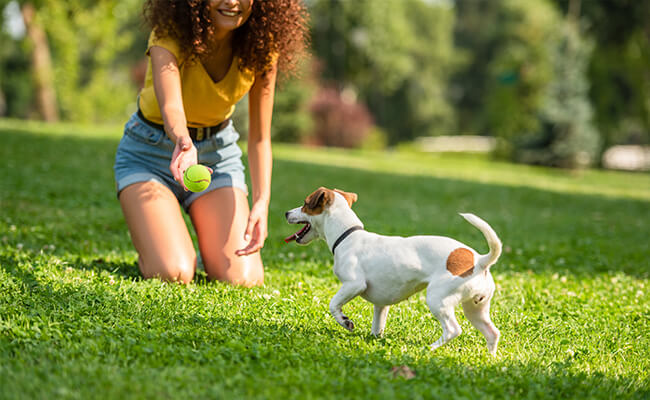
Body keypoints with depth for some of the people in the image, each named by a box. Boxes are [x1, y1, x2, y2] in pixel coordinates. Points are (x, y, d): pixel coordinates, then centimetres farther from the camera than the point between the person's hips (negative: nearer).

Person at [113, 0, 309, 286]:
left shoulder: (261, 48, -17)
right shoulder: (169, 36, -27)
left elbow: (259, 138, -13)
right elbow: (170, 107, -47)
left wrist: (262, 202, -28)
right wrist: (183, 143, -69)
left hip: (218, 152, 3)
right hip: (150, 152, -2)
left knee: (243, 279, -14)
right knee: (172, 273, -22)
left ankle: (209, 243, 20)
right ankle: (148, 242, 13)